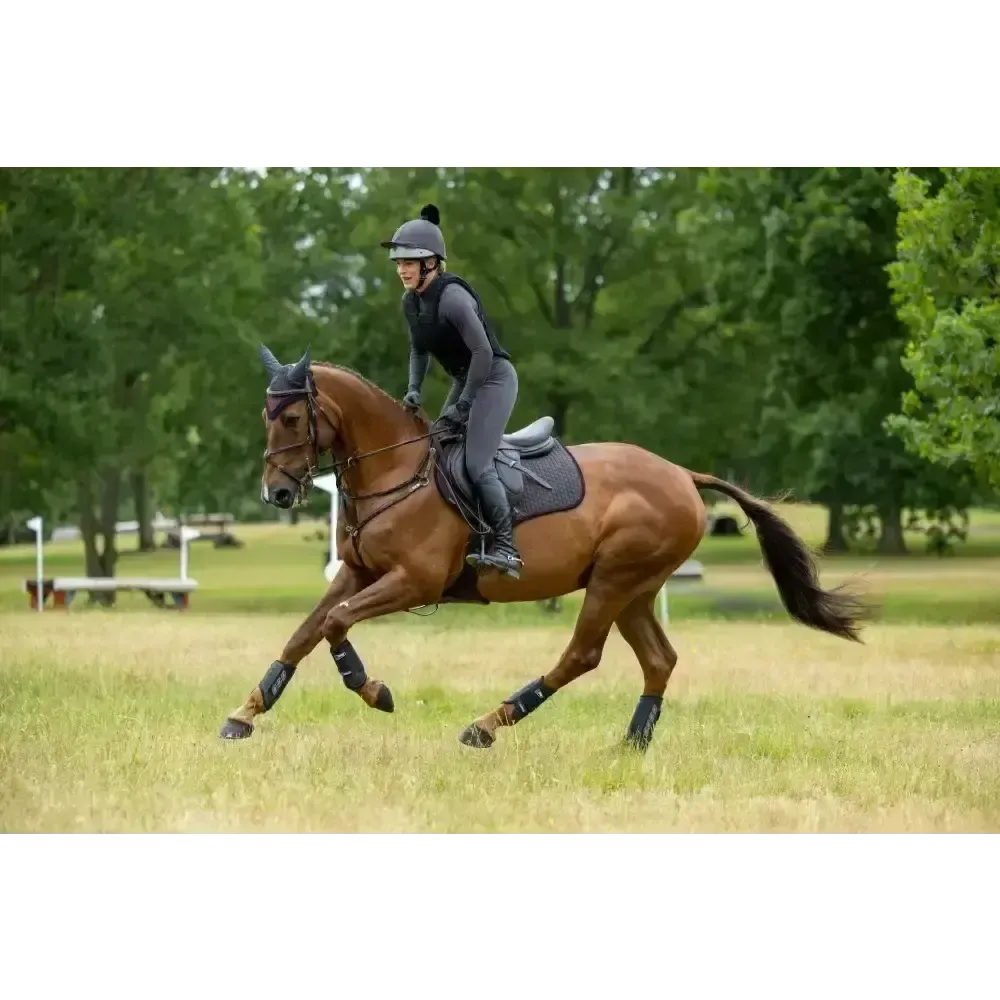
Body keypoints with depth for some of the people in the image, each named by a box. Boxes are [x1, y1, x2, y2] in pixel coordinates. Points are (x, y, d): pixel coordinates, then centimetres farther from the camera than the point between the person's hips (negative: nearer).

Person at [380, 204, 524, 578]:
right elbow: (419, 350, 19)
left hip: (494, 378, -10)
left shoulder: (453, 297, -23)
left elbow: (483, 352, -25)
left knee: (476, 463, -20)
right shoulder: (411, 302, 4)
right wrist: (413, 390, 4)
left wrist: (462, 407, -22)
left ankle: (507, 550, -20)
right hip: (464, 381, 10)